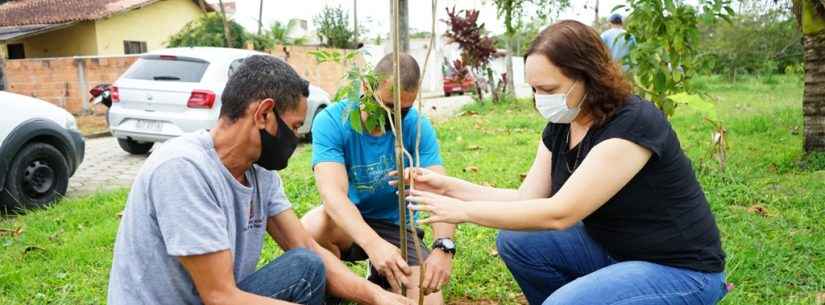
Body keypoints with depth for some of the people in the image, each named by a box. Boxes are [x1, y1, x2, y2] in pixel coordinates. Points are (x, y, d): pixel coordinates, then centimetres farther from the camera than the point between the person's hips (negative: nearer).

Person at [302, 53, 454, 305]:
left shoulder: (417, 126, -13)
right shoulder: (331, 121, -19)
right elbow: (333, 192, -33)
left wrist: (443, 247, -43)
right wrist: (373, 244, -51)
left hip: (398, 227, 2)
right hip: (347, 223, -1)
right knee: (311, 228, -35)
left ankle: (380, 280, 16)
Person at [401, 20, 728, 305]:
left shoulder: (633, 124, -27)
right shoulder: (559, 128, -2)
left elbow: (559, 213, -31)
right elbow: (526, 199, -1)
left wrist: (464, 211, -26)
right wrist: (450, 186, -10)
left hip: (680, 270, -8)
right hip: (610, 249, 8)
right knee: (515, 241, -4)